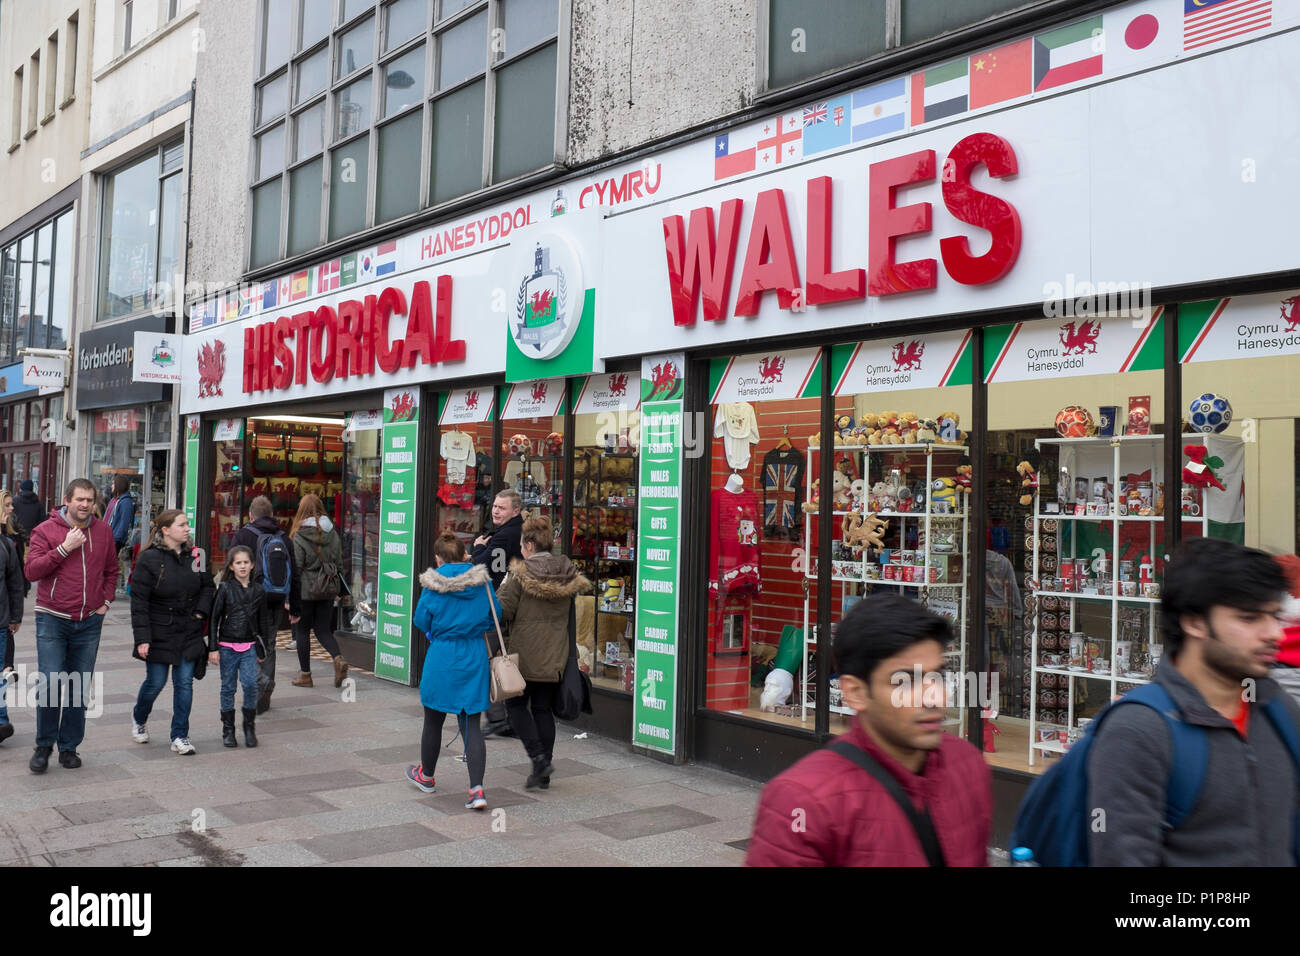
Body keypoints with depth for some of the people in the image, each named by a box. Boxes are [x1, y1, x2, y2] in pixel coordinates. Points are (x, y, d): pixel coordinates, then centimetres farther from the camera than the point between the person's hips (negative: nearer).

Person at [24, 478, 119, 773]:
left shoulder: (103, 531, 7)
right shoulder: (46, 530, -4)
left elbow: (111, 570, 20)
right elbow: (31, 571, -13)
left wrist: (106, 602, 9)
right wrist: (64, 548, -19)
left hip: (89, 621, 3)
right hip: (52, 620, -3)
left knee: (79, 688, 7)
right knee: (50, 684, -8)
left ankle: (69, 746, 19)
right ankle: (44, 746, 10)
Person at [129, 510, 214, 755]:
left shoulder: (194, 556, 4)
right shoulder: (149, 559, -11)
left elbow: (207, 586, 17)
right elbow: (139, 601, -12)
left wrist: (201, 612, 0)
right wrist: (142, 638, -17)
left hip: (189, 633, 4)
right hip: (159, 633, -4)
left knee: (185, 683, 2)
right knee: (155, 682, 6)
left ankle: (180, 736, 10)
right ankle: (139, 719, 37)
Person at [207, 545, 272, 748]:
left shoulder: (258, 591, 4)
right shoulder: (225, 588, -3)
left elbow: (264, 621, 12)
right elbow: (214, 619, -2)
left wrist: (262, 648, 13)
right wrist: (213, 648, -5)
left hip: (249, 647, 1)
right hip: (227, 646, -1)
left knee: (250, 684, -11)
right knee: (228, 688, 6)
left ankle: (249, 726, 5)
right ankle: (228, 729, 18)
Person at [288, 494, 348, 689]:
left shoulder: (299, 537, -12)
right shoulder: (332, 534, 3)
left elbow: (295, 569, -12)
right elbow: (339, 562, 8)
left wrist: (291, 599, -7)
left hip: (306, 590, -4)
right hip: (328, 589, 4)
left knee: (303, 630, 9)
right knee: (323, 630, 13)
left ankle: (305, 674, 15)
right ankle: (338, 658, -12)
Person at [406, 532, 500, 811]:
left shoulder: (433, 584, -10)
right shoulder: (482, 581, -2)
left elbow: (421, 621, -3)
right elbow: (495, 617, 4)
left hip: (442, 656, -2)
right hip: (475, 657, 2)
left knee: (433, 719, 16)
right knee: (471, 723, 4)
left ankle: (426, 775, 36)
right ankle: (477, 788, -7)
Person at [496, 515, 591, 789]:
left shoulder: (519, 574, -12)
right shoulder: (568, 576, 3)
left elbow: (503, 612, -9)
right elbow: (572, 618, 10)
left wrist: (502, 589, 8)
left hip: (526, 653, -5)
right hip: (556, 655, 5)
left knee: (516, 704, 10)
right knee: (544, 709, 13)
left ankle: (539, 758, -5)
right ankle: (543, 773, 15)